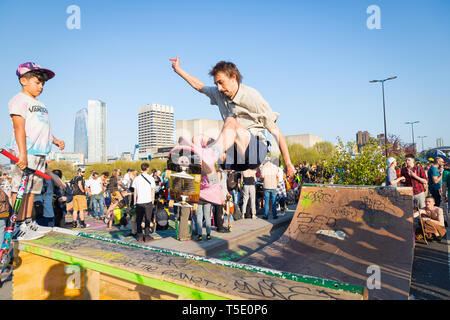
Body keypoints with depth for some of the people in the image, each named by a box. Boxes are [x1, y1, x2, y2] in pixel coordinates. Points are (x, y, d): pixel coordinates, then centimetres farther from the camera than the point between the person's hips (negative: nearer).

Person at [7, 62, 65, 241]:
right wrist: (22, 153, -20)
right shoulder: (20, 100, -1)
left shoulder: (40, 105, 24)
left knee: (33, 187, 10)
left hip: (40, 152, 8)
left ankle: (28, 222, 17)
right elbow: (19, 127, -12)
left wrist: (55, 140, 11)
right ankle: (17, 227, -3)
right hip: (25, 151, -8)